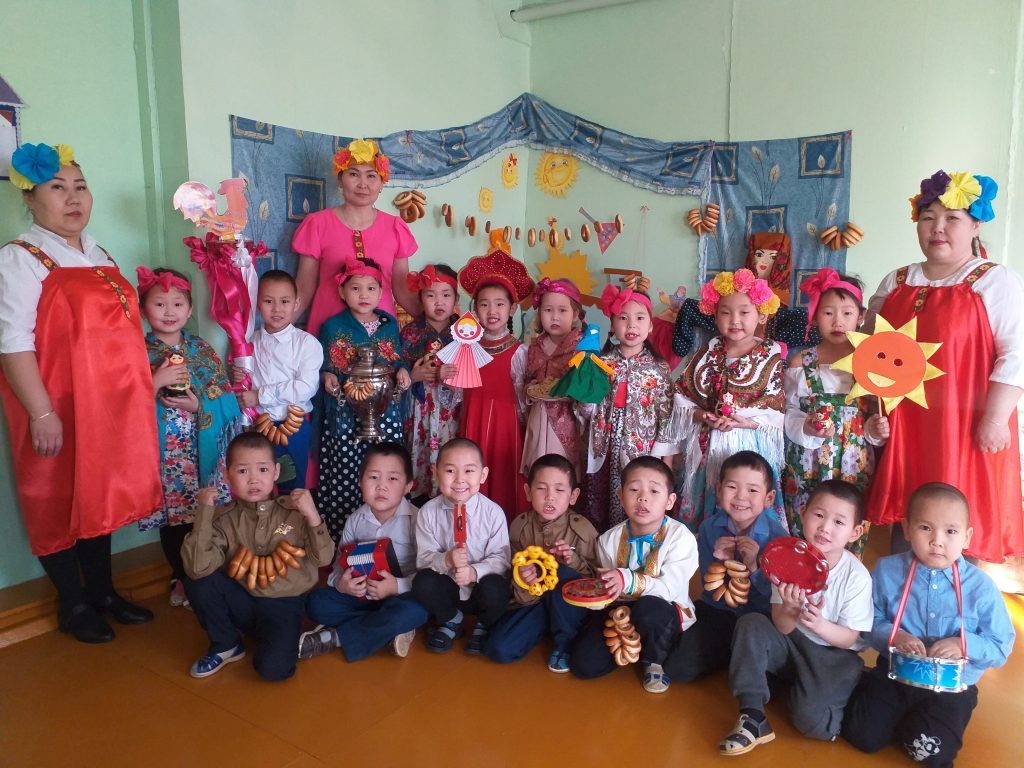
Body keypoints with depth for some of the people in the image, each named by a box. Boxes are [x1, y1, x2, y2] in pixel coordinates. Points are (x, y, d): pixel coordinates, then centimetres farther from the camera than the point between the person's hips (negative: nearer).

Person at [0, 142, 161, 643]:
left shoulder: (98, 254, 13)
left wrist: (148, 382, 18)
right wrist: (41, 413, -21)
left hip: (110, 406, 7)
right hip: (58, 409, -7)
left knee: (100, 494, 15)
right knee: (58, 500, 7)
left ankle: (103, 592, 30)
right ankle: (73, 606, 22)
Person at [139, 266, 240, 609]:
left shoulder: (203, 350, 4)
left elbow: (227, 400, 0)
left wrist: (198, 405, -16)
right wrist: (156, 382, -20)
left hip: (203, 451, 1)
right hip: (164, 454, -1)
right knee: (172, 518, 12)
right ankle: (181, 579, 31)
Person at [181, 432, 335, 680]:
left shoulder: (294, 512, -8)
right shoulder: (224, 518, -7)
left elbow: (323, 558, -12)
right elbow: (198, 568, -21)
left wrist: (313, 515, -25)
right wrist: (203, 513, -22)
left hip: (282, 604, -3)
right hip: (240, 601, 3)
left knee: (273, 668, -27)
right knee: (197, 581, -22)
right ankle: (226, 644, 3)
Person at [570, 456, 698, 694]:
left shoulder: (680, 537, -16)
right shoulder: (609, 540, -4)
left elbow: (669, 588, -23)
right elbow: (609, 591, -2)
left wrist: (628, 580, -37)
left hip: (666, 615, -3)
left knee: (647, 609, -38)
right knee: (583, 663, -16)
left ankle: (653, 660, -6)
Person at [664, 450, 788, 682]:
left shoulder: (776, 535, -15)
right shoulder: (709, 527, -7)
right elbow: (710, 588, -3)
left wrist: (753, 566, -31)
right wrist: (720, 562, -24)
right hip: (716, 611, 2)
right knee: (676, 668, -13)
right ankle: (730, 654, 12)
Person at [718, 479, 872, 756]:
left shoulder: (857, 576, -16)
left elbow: (849, 638, -11)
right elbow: (781, 627, -10)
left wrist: (820, 624, -33)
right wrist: (790, 610, -35)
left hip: (833, 654, -3)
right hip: (791, 643, 3)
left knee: (810, 718, -27)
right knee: (751, 624, -25)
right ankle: (753, 717, -22)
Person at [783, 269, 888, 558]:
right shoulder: (801, 363, 0)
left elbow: (877, 414, 11)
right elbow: (788, 414, 2)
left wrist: (876, 430, -10)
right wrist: (806, 427, -16)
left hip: (855, 468, 1)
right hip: (807, 468, 0)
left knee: (851, 543, 5)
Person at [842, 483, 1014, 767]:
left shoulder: (980, 586, -10)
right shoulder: (886, 571, -7)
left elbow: (1001, 647, -4)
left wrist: (965, 645, -23)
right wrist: (893, 636, -22)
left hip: (950, 687, -1)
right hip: (893, 674, 1)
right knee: (862, 734, -10)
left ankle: (915, 724, 16)